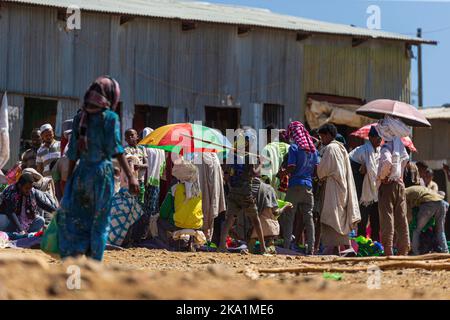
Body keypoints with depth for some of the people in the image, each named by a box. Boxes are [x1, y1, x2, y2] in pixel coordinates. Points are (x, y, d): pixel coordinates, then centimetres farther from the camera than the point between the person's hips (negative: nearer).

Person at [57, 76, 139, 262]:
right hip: (102, 172, -4)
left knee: (70, 218, 7)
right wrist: (130, 176, -17)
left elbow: (73, 152, 9)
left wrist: (69, 179, 16)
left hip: (81, 172, 4)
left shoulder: (80, 117, 8)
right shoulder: (110, 117, -5)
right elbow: (115, 148, -14)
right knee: (100, 223, 3)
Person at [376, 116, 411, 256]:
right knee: (401, 219, 10)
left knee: (387, 219, -3)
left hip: (387, 184, -7)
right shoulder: (399, 144, 7)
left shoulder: (386, 147, -17)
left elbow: (387, 162, -33)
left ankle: (388, 251, -4)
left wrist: (381, 176, -19)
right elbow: (405, 159, 22)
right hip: (399, 183, 7)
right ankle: (403, 250, 14)